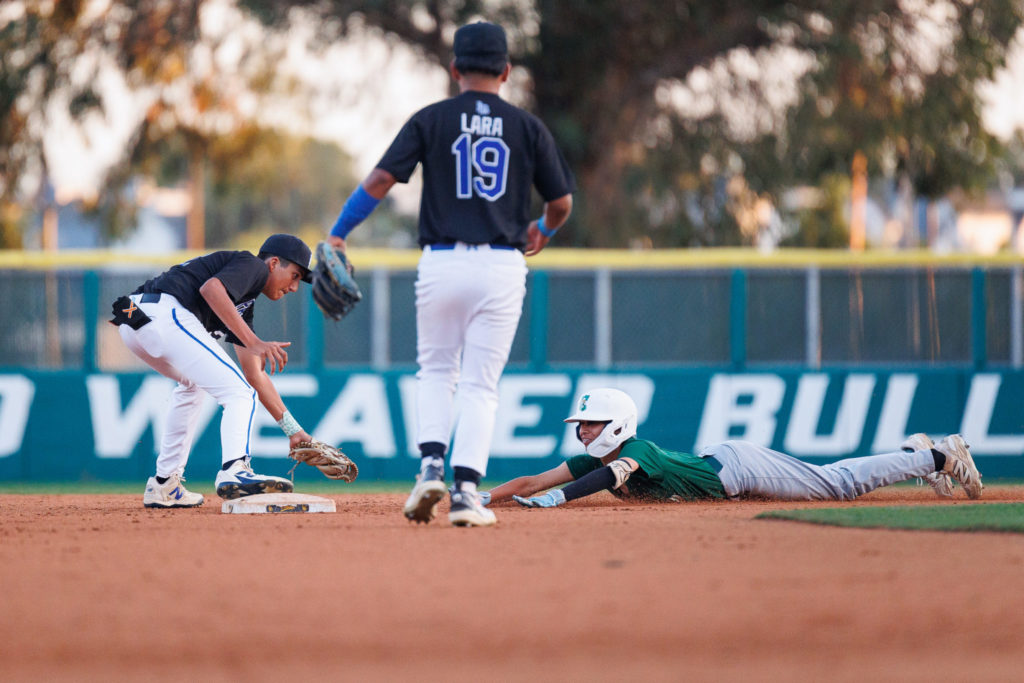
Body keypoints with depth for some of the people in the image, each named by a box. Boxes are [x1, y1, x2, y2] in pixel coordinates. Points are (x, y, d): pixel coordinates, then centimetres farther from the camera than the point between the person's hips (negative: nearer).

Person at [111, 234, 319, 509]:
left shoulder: (242, 307, 33)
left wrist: (293, 429, 32)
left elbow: (254, 374, 34)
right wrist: (253, 343, -20)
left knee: (192, 384, 35)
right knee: (239, 393, -8)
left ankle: (164, 486, 31)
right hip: (164, 314, -10)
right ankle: (234, 471, -31)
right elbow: (211, 288, -15)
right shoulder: (252, 265, 7)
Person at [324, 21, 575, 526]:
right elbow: (562, 201, 10)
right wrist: (543, 231, 32)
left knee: (436, 371, 18)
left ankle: (431, 465, -1)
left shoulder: (431, 120, 1)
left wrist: (337, 234, 1)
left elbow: (381, 179, -6)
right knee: (480, 383, 5)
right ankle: (465, 490, -6)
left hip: (442, 264, 0)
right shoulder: (527, 128, 4)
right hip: (502, 265, 0)